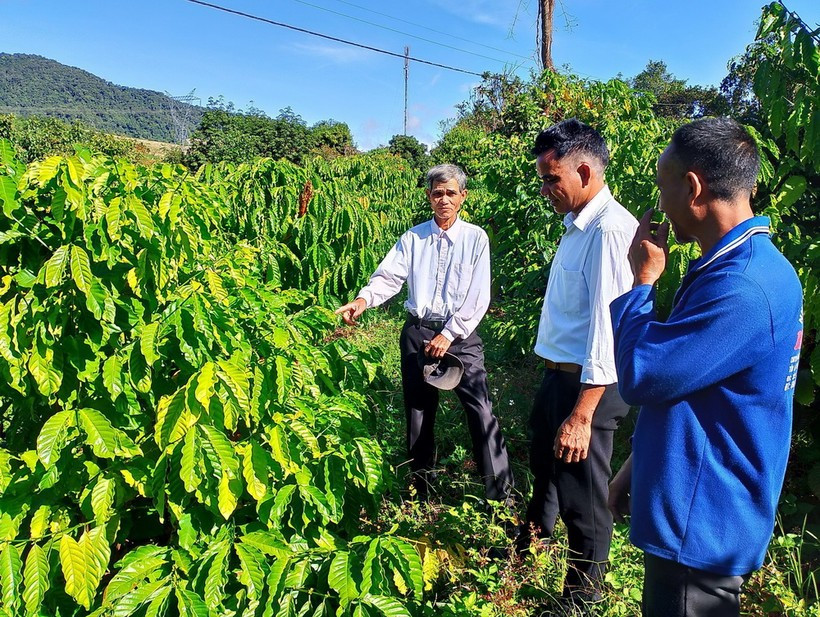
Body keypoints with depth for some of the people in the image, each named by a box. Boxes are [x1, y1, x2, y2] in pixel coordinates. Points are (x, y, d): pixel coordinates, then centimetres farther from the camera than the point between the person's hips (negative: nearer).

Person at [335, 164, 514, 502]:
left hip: (461, 335, -2)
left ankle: (501, 494, 5)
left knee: (481, 411, -8)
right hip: (417, 333, 3)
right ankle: (420, 490, 30)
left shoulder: (476, 238, -1)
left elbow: (478, 297, -6)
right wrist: (364, 299, -26)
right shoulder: (413, 238, 5)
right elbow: (389, 276, -5)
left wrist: (449, 334, -13)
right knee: (418, 411, 12)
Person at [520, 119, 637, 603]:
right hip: (559, 375, 10)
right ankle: (533, 541, 56)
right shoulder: (578, 225, 7)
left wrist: (582, 414, -29)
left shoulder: (610, 230, -22)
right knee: (545, 465, 30)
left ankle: (583, 594, 32)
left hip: (588, 385, -10)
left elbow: (609, 325, -28)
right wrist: (557, 381, 15)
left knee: (582, 499, 8)